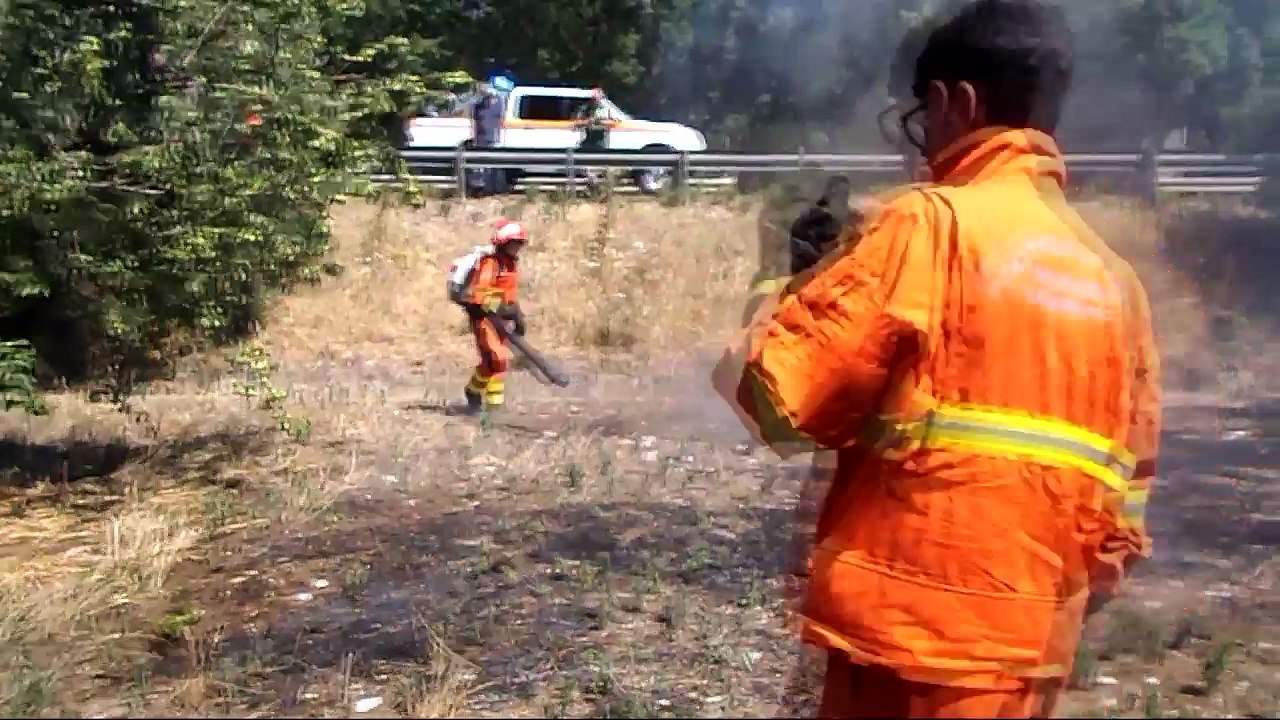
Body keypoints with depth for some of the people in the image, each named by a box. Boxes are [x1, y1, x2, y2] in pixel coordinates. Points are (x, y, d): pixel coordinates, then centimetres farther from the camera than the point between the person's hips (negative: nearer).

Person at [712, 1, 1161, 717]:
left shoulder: (933, 225, -11)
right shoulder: (1115, 277, 9)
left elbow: (778, 391, -13)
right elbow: (1129, 475, 14)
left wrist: (784, 308, 6)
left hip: (918, 629, -7)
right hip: (1033, 645, 7)